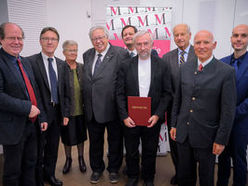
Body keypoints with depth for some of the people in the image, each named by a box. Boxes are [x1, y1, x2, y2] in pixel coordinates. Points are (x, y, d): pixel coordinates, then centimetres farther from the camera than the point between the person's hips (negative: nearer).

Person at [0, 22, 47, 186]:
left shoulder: (25, 62, 12)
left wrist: (42, 117, 11)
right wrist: (27, 108, -22)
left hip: (32, 124, 7)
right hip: (13, 128, -7)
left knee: (31, 164, 20)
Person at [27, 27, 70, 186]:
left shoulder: (63, 65, 7)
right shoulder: (30, 62, -9)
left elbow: (66, 91, 9)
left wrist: (66, 113, 5)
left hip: (57, 113, 5)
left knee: (53, 148, 19)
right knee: (38, 149, 11)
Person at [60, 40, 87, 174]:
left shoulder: (82, 67, 3)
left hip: (81, 109, 3)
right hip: (66, 110, -3)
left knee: (81, 135, 18)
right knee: (67, 136, 14)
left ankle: (81, 158, 38)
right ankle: (68, 159, 37)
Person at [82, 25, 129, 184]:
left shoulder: (121, 54, -11)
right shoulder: (87, 55, 8)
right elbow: (86, 80, 14)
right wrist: (87, 102, 10)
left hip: (112, 108, -4)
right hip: (92, 108, 5)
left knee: (115, 141, 14)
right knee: (95, 141, 19)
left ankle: (114, 169, 37)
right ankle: (97, 169, 41)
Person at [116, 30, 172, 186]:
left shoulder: (163, 66, -2)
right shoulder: (126, 66, -1)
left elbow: (167, 93, -2)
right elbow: (120, 94, -1)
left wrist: (157, 115, -11)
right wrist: (124, 116, -9)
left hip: (153, 119, 0)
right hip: (130, 119, 1)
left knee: (150, 152, 16)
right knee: (131, 151, 16)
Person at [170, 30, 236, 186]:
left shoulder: (226, 72, -11)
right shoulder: (185, 68, 3)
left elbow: (228, 110, -10)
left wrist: (221, 140, -10)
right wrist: (174, 124, 9)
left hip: (206, 136, -3)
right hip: (183, 133, 4)